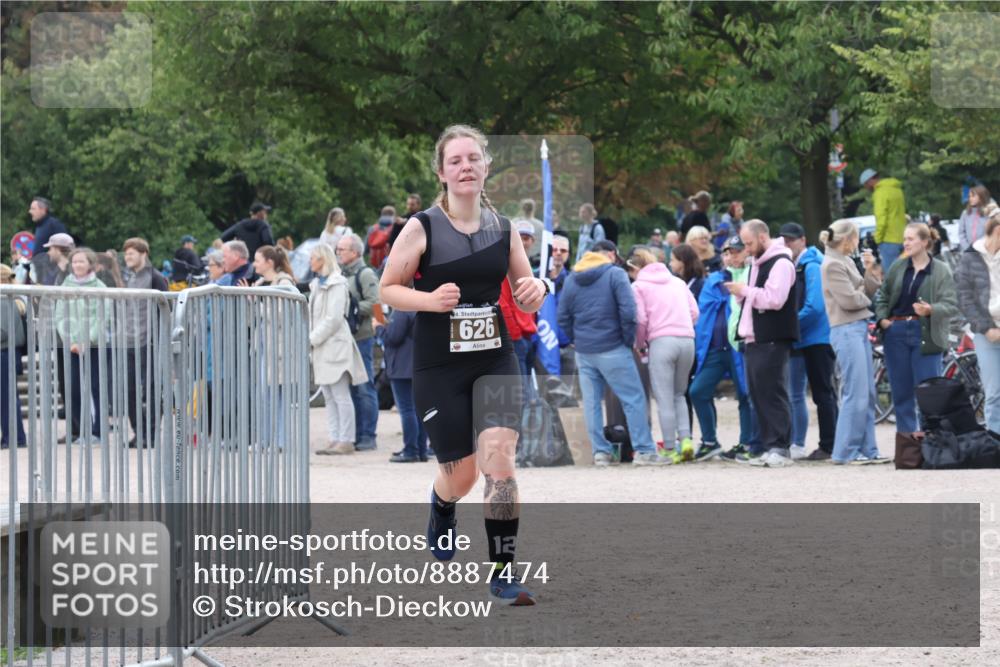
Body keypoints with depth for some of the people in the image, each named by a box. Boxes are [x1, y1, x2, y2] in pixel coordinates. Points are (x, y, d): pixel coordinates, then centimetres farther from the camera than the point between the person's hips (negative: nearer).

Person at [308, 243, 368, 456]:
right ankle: (334, 439, 11)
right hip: (321, 348, 9)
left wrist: (313, 339, -13)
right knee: (329, 397, 9)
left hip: (335, 346, -9)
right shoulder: (317, 284, 18)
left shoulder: (337, 284, -9)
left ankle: (346, 441, -7)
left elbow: (334, 318, -16)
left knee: (341, 396, -7)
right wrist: (310, 339, 8)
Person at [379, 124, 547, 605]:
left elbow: (526, 296, 14)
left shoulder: (503, 230, 5)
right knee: (461, 475, 6)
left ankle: (503, 575, -10)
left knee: (498, 460, -16)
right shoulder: (422, 228, -6)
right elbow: (388, 289, -2)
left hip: (495, 362, 2)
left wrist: (533, 293, -10)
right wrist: (429, 300, -21)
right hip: (438, 367, -2)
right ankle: (441, 505, 45)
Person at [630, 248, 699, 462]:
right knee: (678, 394, 17)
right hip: (687, 339, 5)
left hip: (661, 341, -5)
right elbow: (694, 312, 14)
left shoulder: (639, 286, 7)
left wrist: (639, 345, 11)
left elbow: (640, 319, -3)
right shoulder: (678, 282, 22)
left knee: (664, 398, 1)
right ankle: (685, 438, 0)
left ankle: (670, 450, 0)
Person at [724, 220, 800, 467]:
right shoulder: (757, 263, 21)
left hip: (773, 340, -9)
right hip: (755, 339, 9)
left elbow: (775, 298, -21)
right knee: (758, 394, 8)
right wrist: (741, 295, 5)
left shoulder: (780, 262, -10)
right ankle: (769, 448, 11)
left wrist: (746, 291, -11)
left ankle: (780, 449, -9)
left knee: (773, 393, -10)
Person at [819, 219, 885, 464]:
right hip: (846, 331, -10)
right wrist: (865, 299, 4)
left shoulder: (846, 262, 18)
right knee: (856, 393, -10)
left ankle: (867, 449, 14)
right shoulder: (832, 265, -9)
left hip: (860, 329, 10)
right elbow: (849, 300, -15)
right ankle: (846, 451, -7)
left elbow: (867, 292, 16)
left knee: (868, 393, 10)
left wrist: (870, 270, 3)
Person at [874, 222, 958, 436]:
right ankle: (905, 433, 15)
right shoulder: (898, 267, 9)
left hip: (925, 335, -4)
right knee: (901, 390, 7)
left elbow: (951, 305, -9)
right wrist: (882, 318, 2)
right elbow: (882, 296, 19)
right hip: (896, 333, 4)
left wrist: (931, 310, -27)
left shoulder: (941, 271, -3)